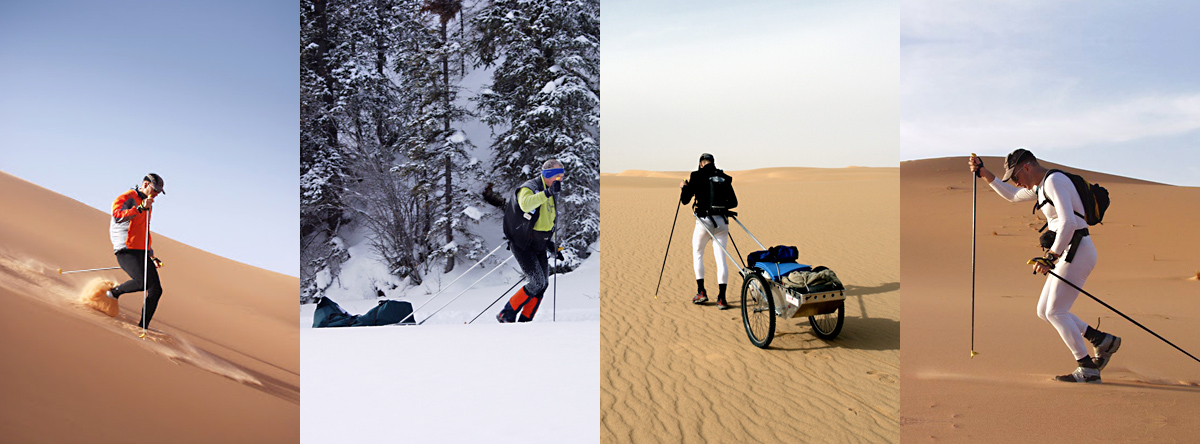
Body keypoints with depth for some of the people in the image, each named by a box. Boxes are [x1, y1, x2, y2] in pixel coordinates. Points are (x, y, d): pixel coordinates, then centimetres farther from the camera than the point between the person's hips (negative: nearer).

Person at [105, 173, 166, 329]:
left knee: (156, 290, -3)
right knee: (144, 282, -27)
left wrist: (152, 256, 29)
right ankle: (114, 292, 1)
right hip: (126, 250, -8)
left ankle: (142, 327, 4)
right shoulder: (126, 198, -2)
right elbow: (117, 215, -22)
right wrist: (141, 208, -23)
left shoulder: (148, 205, 24)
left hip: (142, 252, 8)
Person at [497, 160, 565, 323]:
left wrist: (551, 245, 16)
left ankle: (524, 321, 11)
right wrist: (548, 192, -45)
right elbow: (525, 204, -38)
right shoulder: (529, 188, -13)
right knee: (537, 283, -14)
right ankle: (506, 315, -3)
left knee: (543, 284, 2)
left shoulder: (551, 196, 15)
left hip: (539, 245, 9)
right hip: (523, 243, -8)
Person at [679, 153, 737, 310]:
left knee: (697, 254, 18)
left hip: (704, 221, -2)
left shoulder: (697, 176, -3)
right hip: (722, 222, 3)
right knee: (720, 258, 3)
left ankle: (701, 292, 12)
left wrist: (684, 187, 18)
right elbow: (734, 202, 13)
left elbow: (684, 200, -1)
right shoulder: (724, 178, 7)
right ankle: (721, 298, -5)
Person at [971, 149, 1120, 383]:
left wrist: (1051, 257, -26)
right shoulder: (1042, 186, 16)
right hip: (1068, 254, 10)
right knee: (1044, 312, 10)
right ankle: (1104, 341, 18)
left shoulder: (1054, 181, -15)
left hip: (1077, 252, -10)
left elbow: (1068, 222, -27)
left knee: (1055, 313, -8)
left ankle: (1088, 369, 1)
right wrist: (983, 173, 27)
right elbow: (1012, 195, 33)